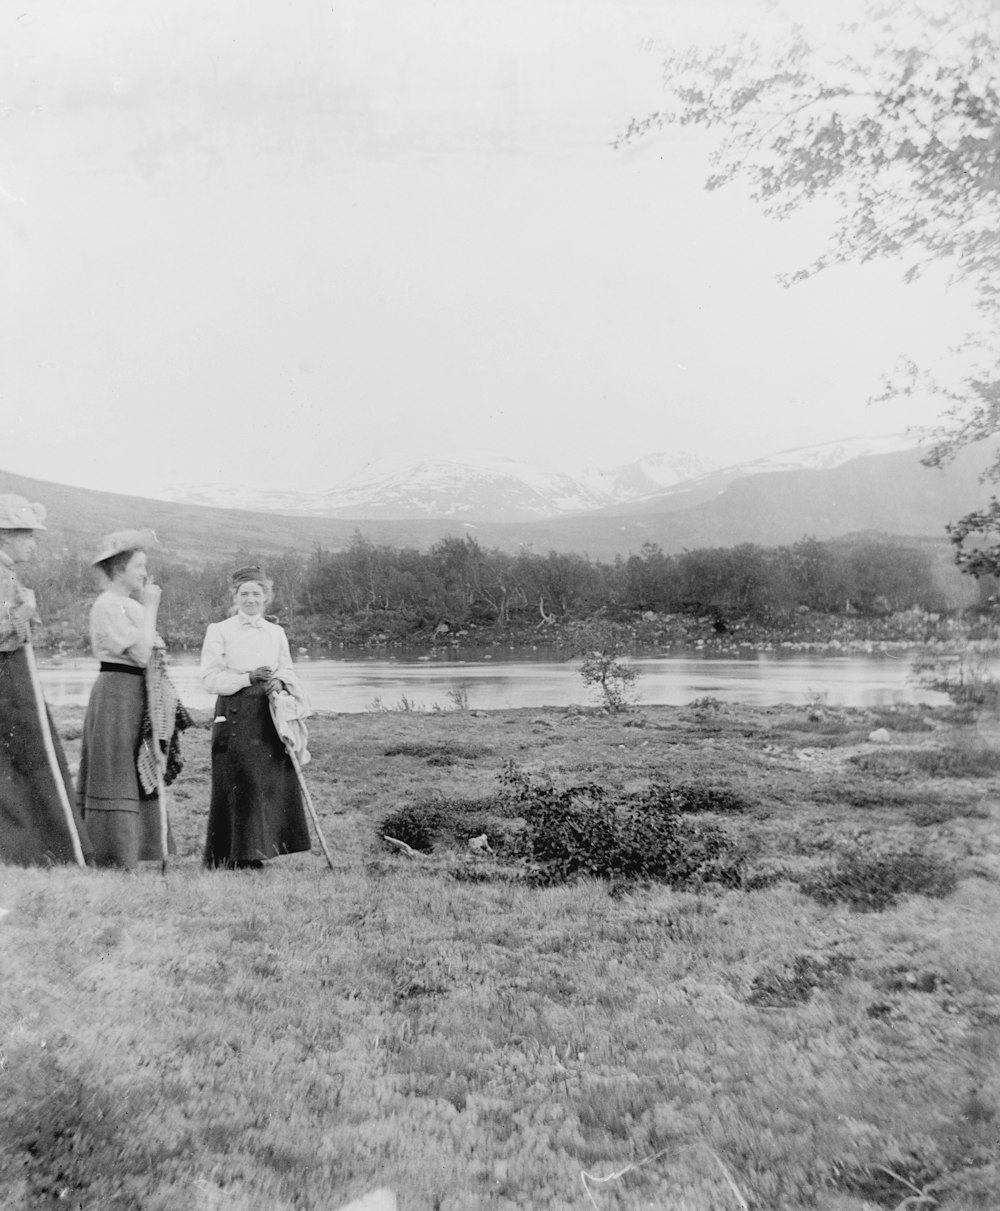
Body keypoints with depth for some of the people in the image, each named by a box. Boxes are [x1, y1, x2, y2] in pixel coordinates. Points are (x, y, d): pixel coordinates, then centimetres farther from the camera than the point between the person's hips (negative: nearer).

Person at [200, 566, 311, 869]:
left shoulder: (277, 633, 14)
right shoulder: (219, 631, 2)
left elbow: (288, 672, 15)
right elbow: (210, 678, -4)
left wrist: (279, 683, -8)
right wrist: (248, 678, -17)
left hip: (270, 718, 4)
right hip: (234, 717, -4)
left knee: (272, 783, 2)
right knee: (239, 785, -6)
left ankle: (255, 852, 14)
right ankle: (235, 855, 4)